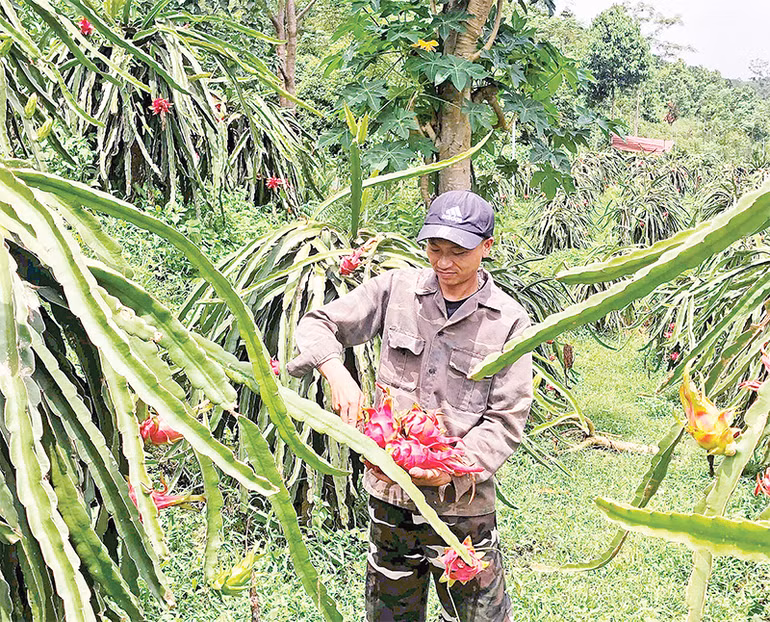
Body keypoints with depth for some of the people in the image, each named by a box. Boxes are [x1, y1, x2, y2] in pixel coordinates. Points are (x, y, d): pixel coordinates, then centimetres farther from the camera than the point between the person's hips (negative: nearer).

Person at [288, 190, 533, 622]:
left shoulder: (509, 321, -5)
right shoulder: (397, 289, 0)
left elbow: (507, 420, -6)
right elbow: (318, 325, 6)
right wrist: (339, 376, -13)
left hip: (462, 502, -2)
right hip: (390, 493, 3)